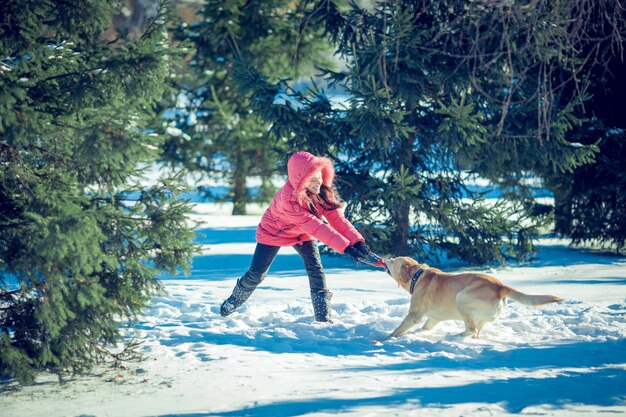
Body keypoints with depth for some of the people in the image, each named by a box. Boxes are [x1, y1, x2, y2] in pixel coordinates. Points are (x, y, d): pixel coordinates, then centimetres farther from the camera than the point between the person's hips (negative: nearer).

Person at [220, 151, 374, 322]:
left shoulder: (322, 191, -25)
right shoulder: (289, 198, -42)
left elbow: (336, 217, -27)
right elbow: (315, 226, -45)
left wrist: (357, 241, -42)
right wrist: (346, 247, -49)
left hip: (302, 233, 4)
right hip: (275, 231, -4)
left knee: (315, 268, -15)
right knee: (256, 274, 4)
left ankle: (323, 317, -9)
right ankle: (235, 299, 33)